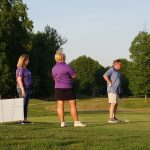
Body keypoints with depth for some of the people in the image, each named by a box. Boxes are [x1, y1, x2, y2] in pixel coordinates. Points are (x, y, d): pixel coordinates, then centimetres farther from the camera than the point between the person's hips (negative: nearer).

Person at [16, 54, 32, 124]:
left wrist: (27, 89, 18)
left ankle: (25, 119, 15)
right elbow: (19, 80, -19)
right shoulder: (20, 69, -13)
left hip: (27, 88, 9)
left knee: (26, 104, 11)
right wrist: (22, 90, -23)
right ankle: (19, 119, -7)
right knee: (22, 104, -8)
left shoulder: (25, 68, 15)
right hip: (22, 88, -9)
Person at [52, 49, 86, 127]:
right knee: (73, 105, 1)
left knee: (60, 105, 6)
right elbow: (74, 75, -5)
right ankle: (76, 122, 0)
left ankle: (62, 122, 5)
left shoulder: (54, 68, 6)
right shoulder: (67, 67, -11)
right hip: (68, 88, -5)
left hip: (58, 88, 5)